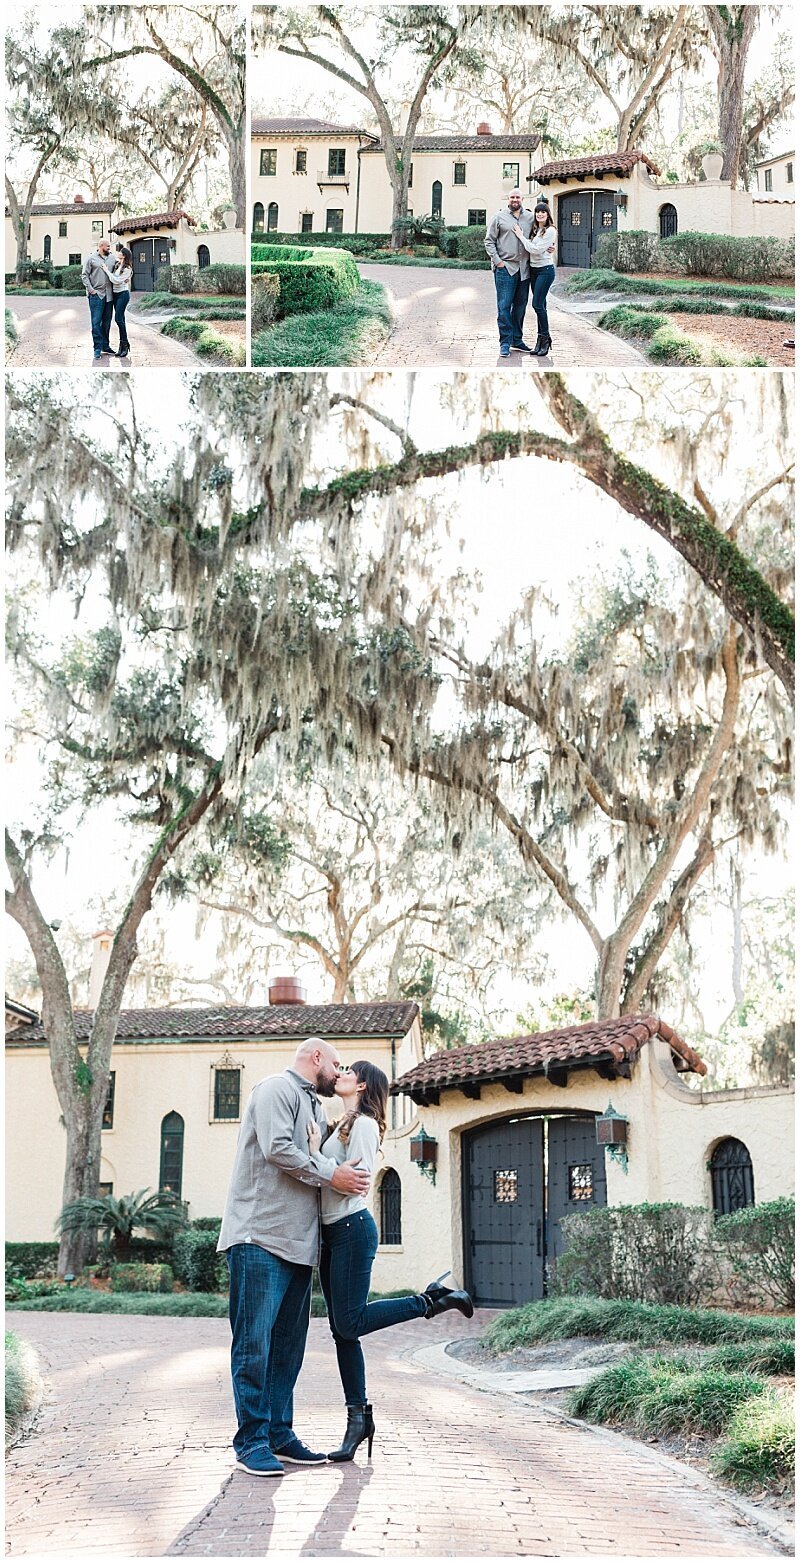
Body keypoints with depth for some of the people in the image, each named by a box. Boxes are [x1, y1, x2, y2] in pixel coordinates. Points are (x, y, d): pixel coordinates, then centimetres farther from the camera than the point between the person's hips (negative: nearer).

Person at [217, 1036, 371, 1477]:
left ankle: (279, 1435, 15)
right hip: (259, 1238, -9)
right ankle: (251, 1441, -4)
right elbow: (277, 1148, -15)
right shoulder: (277, 1089, -3)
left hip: (298, 1242, 9)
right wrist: (330, 1175, -9)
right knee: (254, 1340, -7)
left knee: (288, 1344, 9)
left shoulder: (316, 1107, 26)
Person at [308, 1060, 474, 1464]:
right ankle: (358, 1417, 11)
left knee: (349, 1323, -11)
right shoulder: (342, 1126, 19)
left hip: (353, 1228, -9)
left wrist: (315, 1154, -13)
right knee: (341, 1330, 7)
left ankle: (431, 1300, 1)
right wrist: (316, 1152, 5)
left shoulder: (363, 1125, -8)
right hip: (333, 1232, 9)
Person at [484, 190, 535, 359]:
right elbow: (489, 241, 3)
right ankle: (505, 342, -3)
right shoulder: (499, 217, 3)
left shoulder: (530, 218, 12)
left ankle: (517, 340, 20)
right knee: (504, 306, -6)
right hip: (505, 268, -4)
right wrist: (497, 261, -7)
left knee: (520, 305, 9)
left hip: (524, 269, 4)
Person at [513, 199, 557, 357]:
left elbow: (536, 250, -16)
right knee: (540, 305, 8)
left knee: (537, 304, -12)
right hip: (534, 270, 8)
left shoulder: (550, 231, -10)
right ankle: (542, 340, 10)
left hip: (545, 270, -8)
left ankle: (545, 339, -2)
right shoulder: (535, 229, 13)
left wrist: (521, 236, -9)